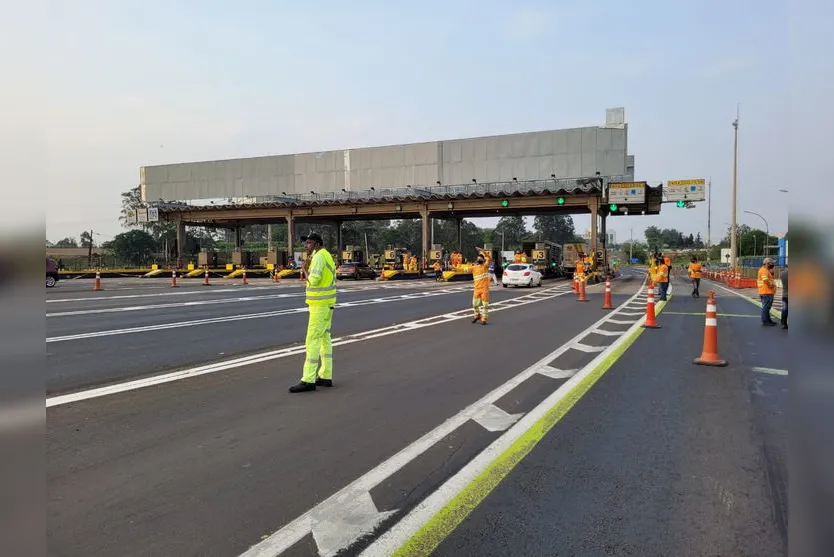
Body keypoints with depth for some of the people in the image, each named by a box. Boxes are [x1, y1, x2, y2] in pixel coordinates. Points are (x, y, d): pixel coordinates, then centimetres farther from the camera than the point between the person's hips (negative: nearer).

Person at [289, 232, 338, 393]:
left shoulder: (318, 256, -17)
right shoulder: (326, 256, 15)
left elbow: (314, 281, -26)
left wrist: (305, 270, -7)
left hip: (320, 304, -10)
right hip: (325, 303, 10)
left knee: (312, 340, -9)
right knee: (324, 338, 12)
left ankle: (308, 381, -7)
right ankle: (325, 377, 17)